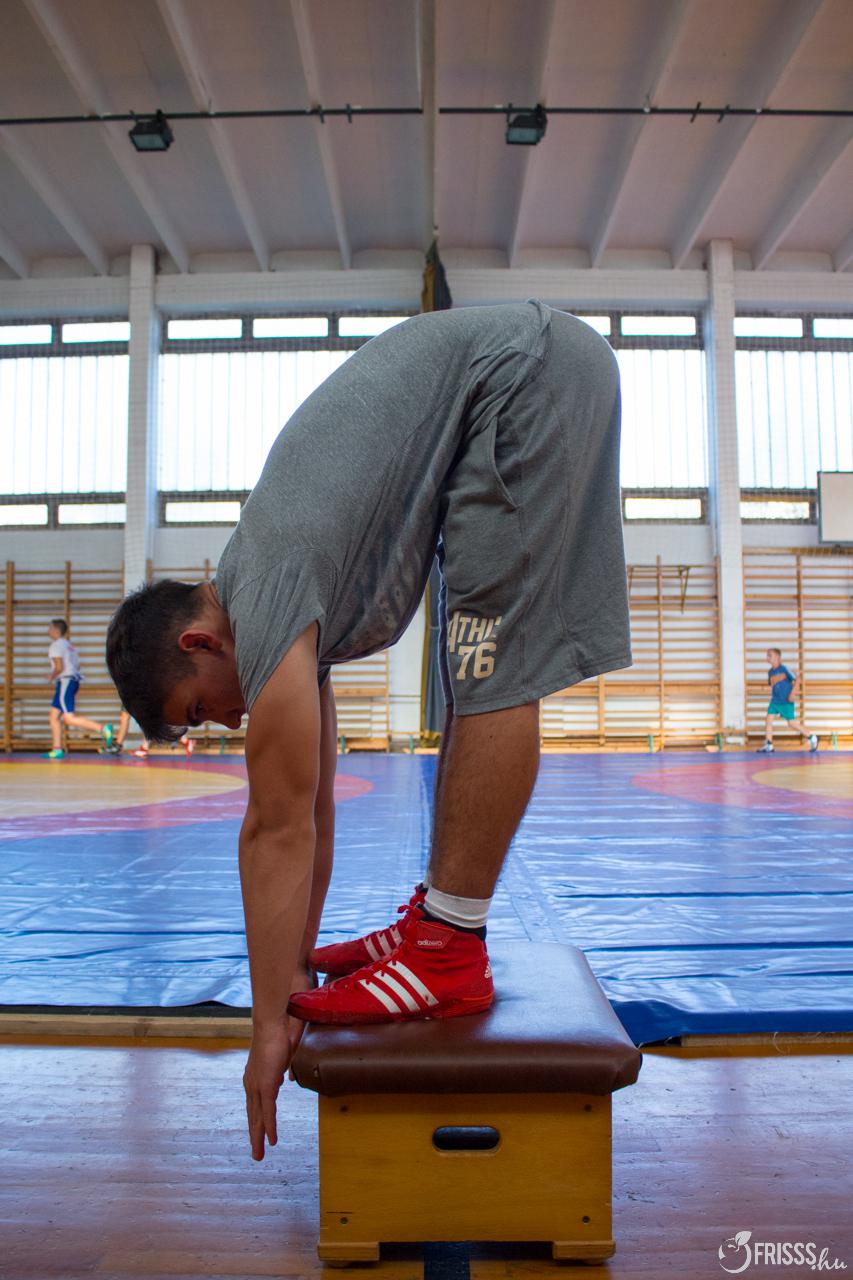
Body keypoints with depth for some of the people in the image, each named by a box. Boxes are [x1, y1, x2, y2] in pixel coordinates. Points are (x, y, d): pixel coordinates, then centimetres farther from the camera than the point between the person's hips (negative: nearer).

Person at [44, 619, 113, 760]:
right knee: (54, 716, 11)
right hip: (73, 680, 10)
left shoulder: (55, 645, -10)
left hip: (65, 682, -10)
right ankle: (57, 750, 9)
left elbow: (59, 667, -19)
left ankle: (103, 729, -21)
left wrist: (51, 677, -1)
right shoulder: (68, 644, 19)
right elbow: (77, 665, 22)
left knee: (69, 718, -14)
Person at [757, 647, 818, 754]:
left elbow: (797, 679, -14)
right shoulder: (770, 672, 7)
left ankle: (812, 738, 15)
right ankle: (768, 745, 2)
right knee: (769, 719, -3)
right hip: (775, 700, 7)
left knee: (791, 722, -2)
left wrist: (792, 693, -19)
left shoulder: (784, 669, -14)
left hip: (786, 701, -7)